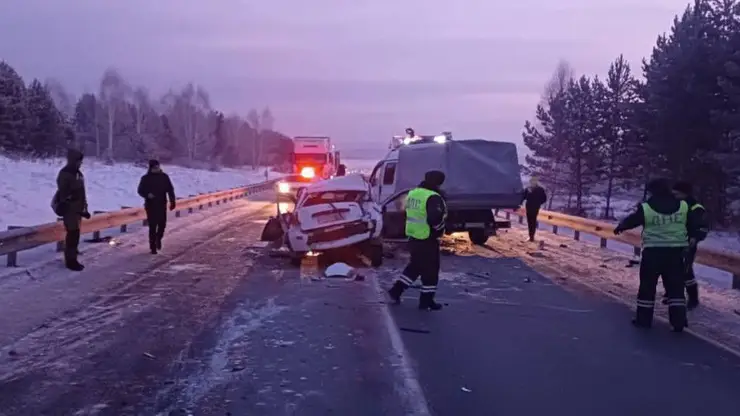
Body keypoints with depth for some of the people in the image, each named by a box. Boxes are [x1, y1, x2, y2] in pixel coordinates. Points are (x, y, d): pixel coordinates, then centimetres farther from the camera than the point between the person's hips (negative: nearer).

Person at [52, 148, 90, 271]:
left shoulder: (78, 173, 15)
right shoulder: (65, 174, -14)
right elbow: (63, 193, -19)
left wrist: (84, 208, 19)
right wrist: (65, 208, -22)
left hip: (77, 208, 9)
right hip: (69, 209, -9)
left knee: (75, 233, 13)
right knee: (73, 234, -9)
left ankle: (72, 259, 21)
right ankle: (70, 260, -3)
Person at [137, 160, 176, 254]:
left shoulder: (164, 177, 3)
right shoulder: (145, 178, -2)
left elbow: (170, 189, 5)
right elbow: (140, 190, 3)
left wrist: (172, 202, -1)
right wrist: (147, 195, -18)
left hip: (162, 205, 2)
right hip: (151, 206, -2)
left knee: (162, 224, 1)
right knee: (152, 226, -3)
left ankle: (158, 238, 32)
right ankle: (153, 247, 6)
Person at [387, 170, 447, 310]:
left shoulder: (413, 193, 8)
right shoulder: (433, 197, -19)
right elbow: (435, 218, -30)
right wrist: (440, 228, -11)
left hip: (413, 238, 8)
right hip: (428, 240, -8)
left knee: (414, 266, 23)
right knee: (430, 270, 5)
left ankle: (396, 290, 22)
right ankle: (426, 300, 13)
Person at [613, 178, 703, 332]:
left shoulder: (645, 208, -8)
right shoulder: (683, 207, 0)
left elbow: (630, 221, 5)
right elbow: (693, 226, 9)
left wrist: (619, 227, 25)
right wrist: (691, 238, 27)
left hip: (652, 252, -2)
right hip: (675, 252, 2)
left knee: (647, 286, 9)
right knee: (676, 287, 9)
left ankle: (643, 319, 15)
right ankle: (679, 321, 8)